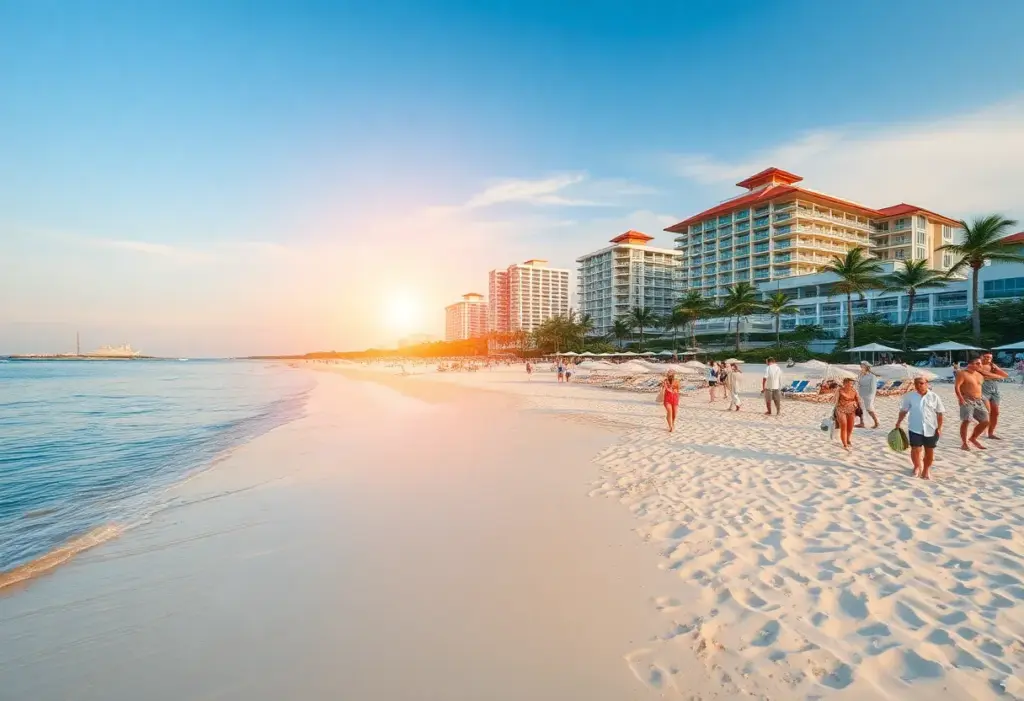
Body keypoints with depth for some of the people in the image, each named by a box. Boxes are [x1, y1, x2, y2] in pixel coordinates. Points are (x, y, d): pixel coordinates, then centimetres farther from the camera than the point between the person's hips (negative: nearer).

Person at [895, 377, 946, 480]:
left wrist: (939, 428, -2)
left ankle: (926, 469, 30)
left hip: (931, 429, 1)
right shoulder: (909, 396, -3)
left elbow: (939, 413, 3)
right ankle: (917, 467, 19)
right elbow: (904, 410, 6)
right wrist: (898, 423, 3)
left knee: (929, 450, 12)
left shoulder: (934, 397, -2)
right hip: (915, 428, -1)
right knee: (915, 449, -5)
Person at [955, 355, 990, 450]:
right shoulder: (962, 374, -8)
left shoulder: (980, 375, 15)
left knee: (985, 422, 7)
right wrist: (961, 399, -25)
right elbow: (956, 386, -16)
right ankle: (964, 443, -4)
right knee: (966, 421, -13)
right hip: (967, 401, -7)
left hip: (979, 401, 7)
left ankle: (973, 438, 25)